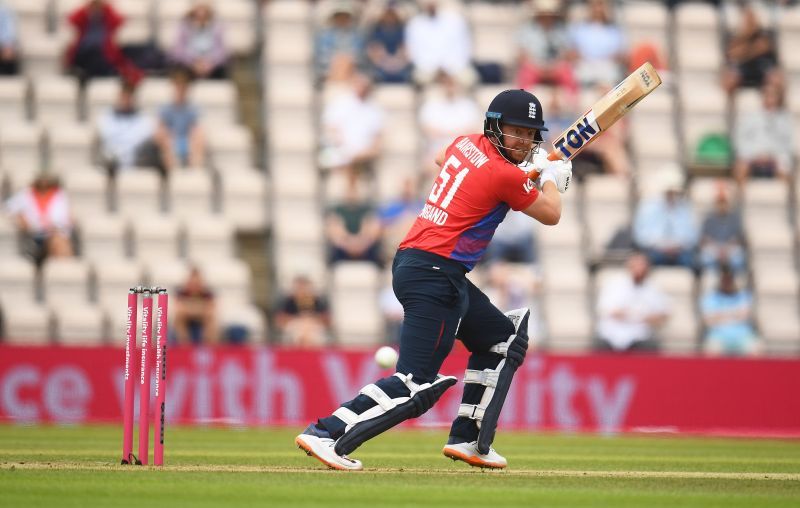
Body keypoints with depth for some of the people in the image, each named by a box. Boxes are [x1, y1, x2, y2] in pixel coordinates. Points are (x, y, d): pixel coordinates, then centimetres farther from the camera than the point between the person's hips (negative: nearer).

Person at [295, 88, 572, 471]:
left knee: (502, 340, 24)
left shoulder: (466, 144, 12)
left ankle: (467, 440, 23)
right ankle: (327, 435, -21)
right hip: (435, 273, -10)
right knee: (416, 384, -16)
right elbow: (551, 215, 5)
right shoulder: (507, 177, -11)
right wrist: (552, 176, 25)